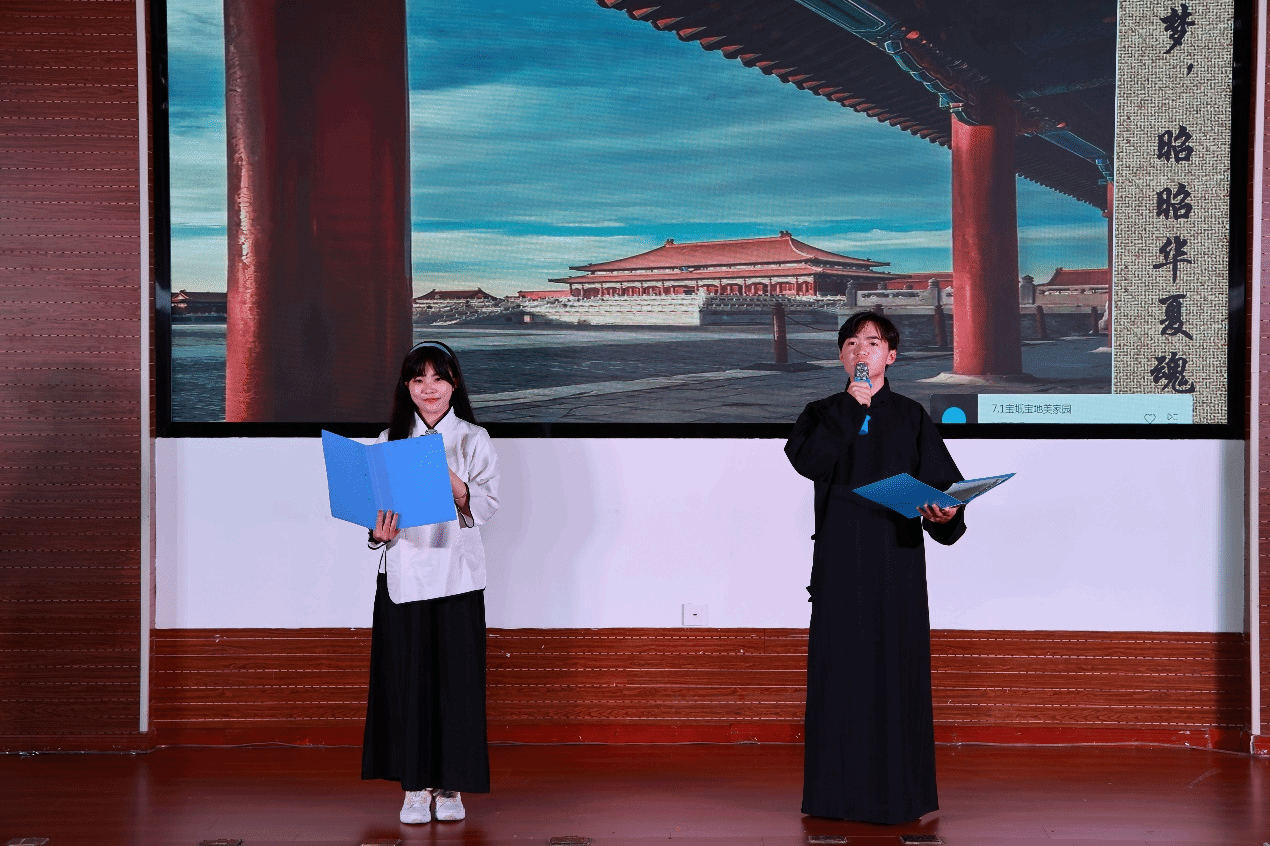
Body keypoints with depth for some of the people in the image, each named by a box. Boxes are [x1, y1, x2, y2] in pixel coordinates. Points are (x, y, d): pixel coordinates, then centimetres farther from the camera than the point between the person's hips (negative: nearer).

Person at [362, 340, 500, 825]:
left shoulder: (473, 440, 4)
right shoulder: (389, 441, 10)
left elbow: (487, 504, -3)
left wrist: (451, 481, -19)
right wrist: (378, 533, -11)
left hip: (456, 572, -1)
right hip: (402, 573, 1)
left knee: (456, 677, -2)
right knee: (406, 678, 0)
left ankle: (451, 786, 8)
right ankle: (415, 786, 8)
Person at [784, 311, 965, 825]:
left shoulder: (911, 417, 9)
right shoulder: (823, 414, 11)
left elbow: (942, 481, -1)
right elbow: (808, 462, -10)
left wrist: (944, 512, -22)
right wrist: (850, 407, -11)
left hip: (896, 559, 0)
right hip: (841, 561, 1)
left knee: (896, 666, -3)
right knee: (841, 667, -1)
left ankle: (898, 792, 3)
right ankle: (839, 791, 4)